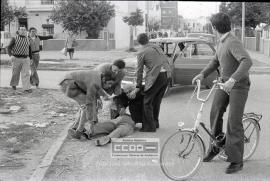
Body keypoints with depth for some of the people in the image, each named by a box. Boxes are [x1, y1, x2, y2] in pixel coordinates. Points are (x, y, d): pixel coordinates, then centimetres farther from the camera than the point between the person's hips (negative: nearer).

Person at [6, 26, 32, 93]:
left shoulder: (27, 39, 6)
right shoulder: (14, 38, -6)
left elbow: (29, 49, 16)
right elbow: (9, 47, -7)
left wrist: (30, 58, 15)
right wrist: (11, 55, -21)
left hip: (25, 59, 2)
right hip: (16, 59, -2)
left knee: (26, 74, -8)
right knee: (16, 73, 12)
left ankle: (26, 89, -11)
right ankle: (13, 83, 40)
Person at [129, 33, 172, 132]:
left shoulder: (141, 53, 2)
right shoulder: (157, 47, 18)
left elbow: (139, 71, 4)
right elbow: (166, 61, 17)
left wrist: (138, 87, 9)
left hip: (156, 76, -7)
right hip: (167, 74, 7)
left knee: (147, 102, 4)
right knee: (157, 100, 19)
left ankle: (150, 126, 5)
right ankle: (155, 122, 29)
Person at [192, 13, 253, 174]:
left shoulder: (233, 43, -23)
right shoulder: (222, 42, 7)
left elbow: (247, 61, -37)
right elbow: (216, 62, 16)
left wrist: (233, 79, -47)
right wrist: (202, 74, 0)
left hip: (239, 85, -8)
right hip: (226, 83, 8)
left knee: (234, 121, -7)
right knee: (215, 112, 4)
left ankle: (236, 160, 2)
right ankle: (215, 147, 22)